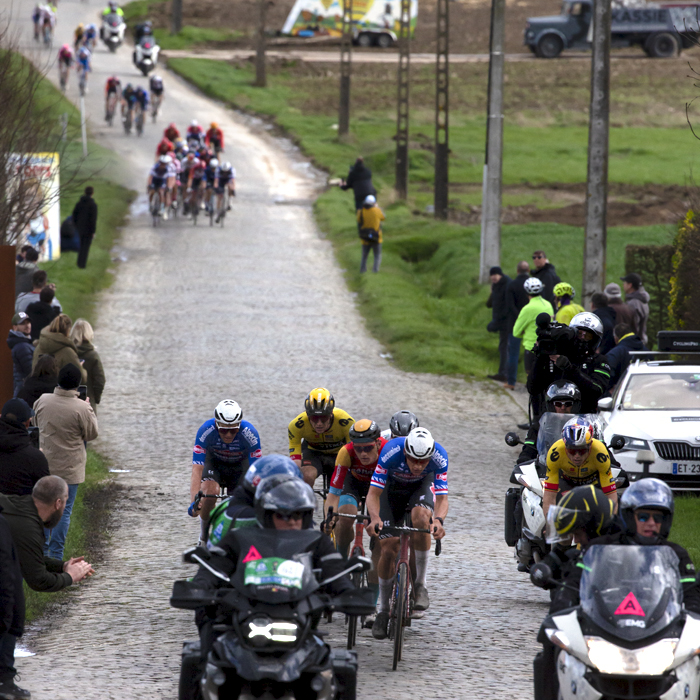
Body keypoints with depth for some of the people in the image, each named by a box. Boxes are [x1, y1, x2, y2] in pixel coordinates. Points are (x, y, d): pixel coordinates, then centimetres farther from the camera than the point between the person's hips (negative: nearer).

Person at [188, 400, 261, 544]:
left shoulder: (250, 434, -34)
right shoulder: (206, 431, -35)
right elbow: (197, 470, -38)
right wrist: (194, 501, -49)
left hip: (240, 464, 1)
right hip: (213, 461, -1)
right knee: (210, 491, -29)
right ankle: (204, 537, -7)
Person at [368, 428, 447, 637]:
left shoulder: (439, 457, -34)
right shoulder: (391, 452, -37)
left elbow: (442, 498, -33)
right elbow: (373, 493, -34)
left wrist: (438, 520, -54)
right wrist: (375, 518, -53)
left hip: (421, 486, 0)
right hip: (392, 487, 0)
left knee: (421, 517, -33)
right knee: (388, 548, -9)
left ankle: (420, 585, -20)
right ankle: (383, 610, 10)